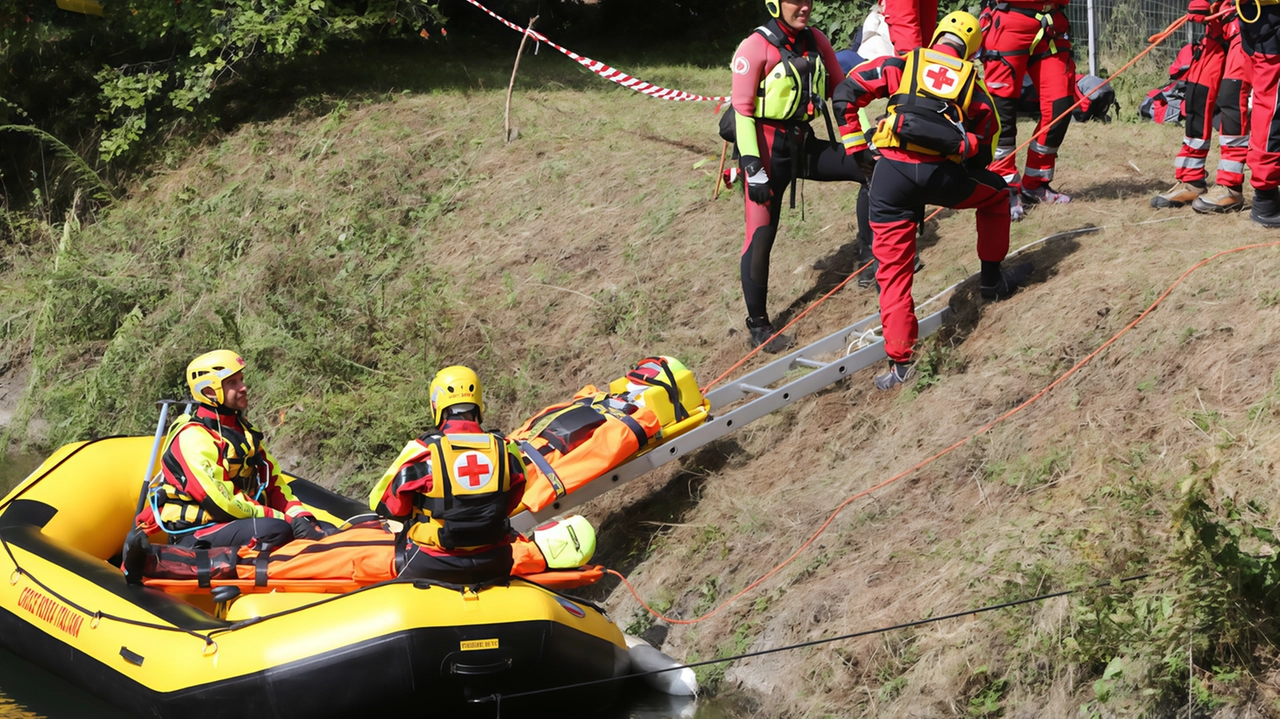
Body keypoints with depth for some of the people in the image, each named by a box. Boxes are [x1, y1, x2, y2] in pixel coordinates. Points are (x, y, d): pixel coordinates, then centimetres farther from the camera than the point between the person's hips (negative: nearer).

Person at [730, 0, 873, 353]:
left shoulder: (816, 41, 3)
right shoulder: (756, 47, -15)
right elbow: (742, 111, -16)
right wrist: (752, 166, -20)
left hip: (804, 144, 6)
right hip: (769, 150, -6)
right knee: (761, 236, -5)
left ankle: (871, 255, 10)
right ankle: (758, 324, 8)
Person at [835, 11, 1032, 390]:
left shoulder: (902, 65, 17)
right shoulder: (973, 84, 21)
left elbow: (845, 94, 11)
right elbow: (983, 152, 23)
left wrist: (855, 146, 17)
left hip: (891, 173, 0)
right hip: (940, 174, 0)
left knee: (893, 270, 8)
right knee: (996, 193, 33)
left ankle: (899, 362, 7)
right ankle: (992, 279, 44)